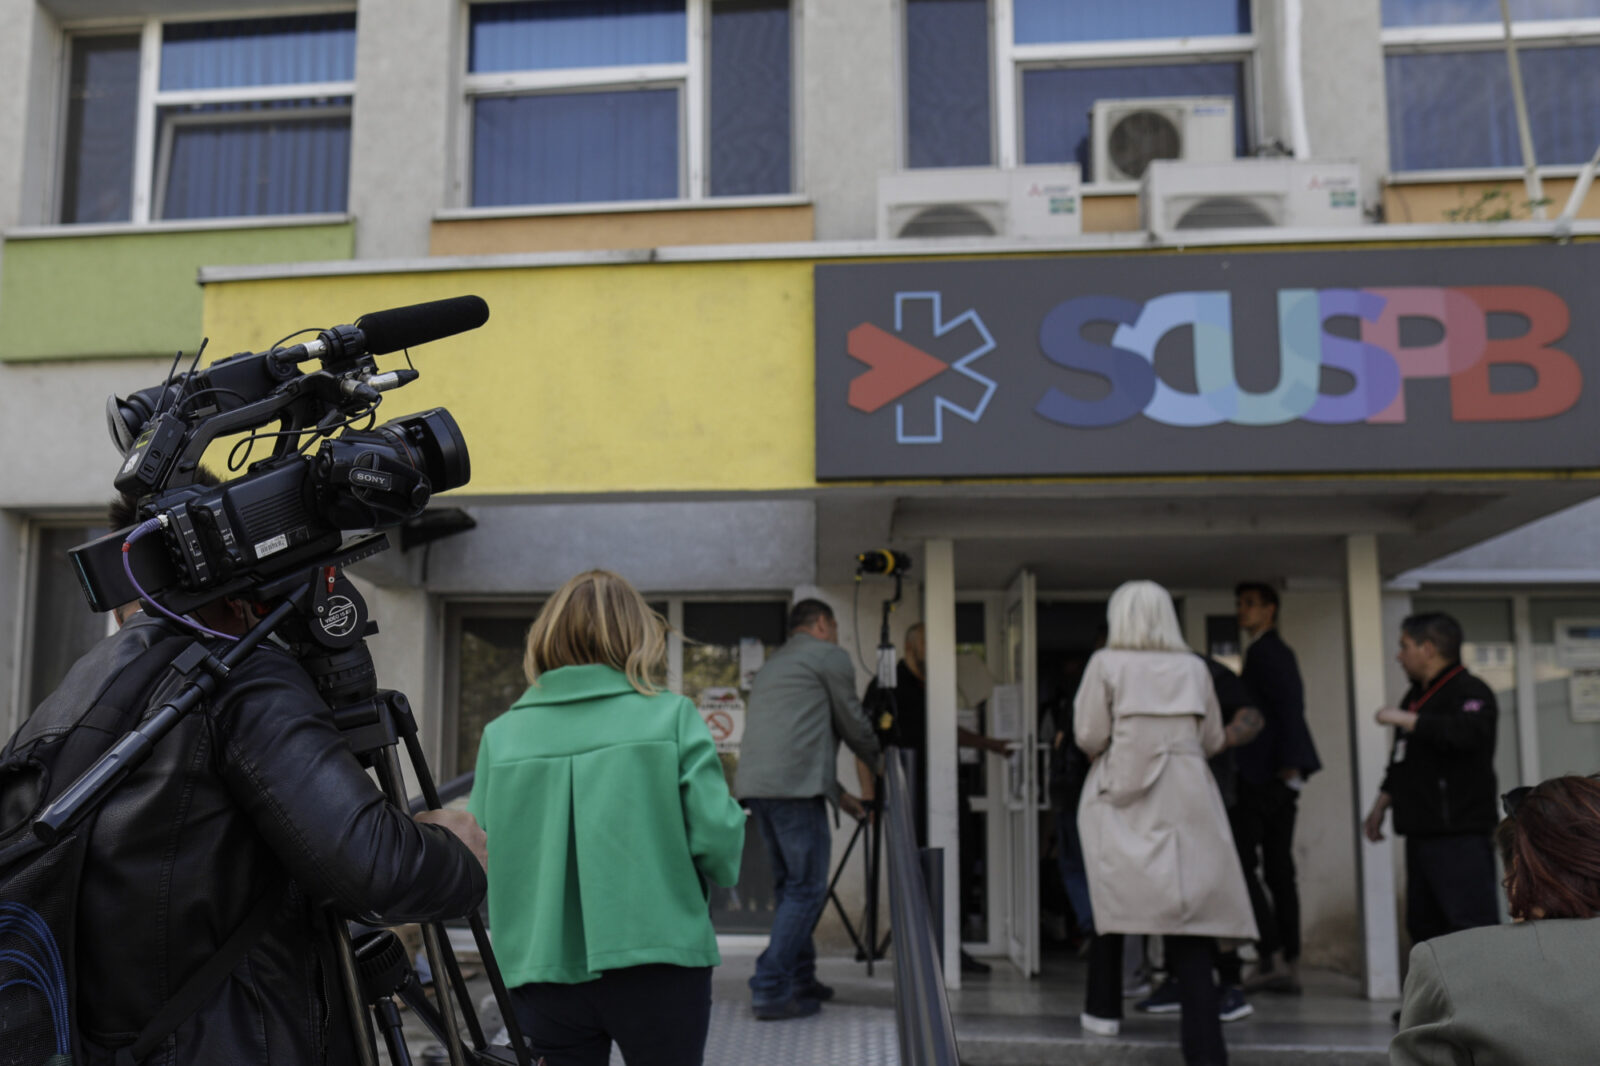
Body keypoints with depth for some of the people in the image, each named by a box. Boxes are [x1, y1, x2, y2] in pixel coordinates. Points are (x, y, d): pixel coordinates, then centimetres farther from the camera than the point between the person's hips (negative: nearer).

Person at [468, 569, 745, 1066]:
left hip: (544, 973, 2)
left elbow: (480, 858, 1)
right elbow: (716, 835, -11)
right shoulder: (671, 716, -7)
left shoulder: (500, 734, -1)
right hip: (657, 965, -2)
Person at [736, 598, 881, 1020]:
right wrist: (875, 762, 29)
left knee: (790, 884, 18)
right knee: (806, 888, -3)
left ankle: (800, 980, 24)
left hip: (754, 783, 9)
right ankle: (770, 990, -6)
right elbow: (852, 723, 8)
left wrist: (839, 793, 29)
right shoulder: (830, 656, 4)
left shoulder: (773, 664, 29)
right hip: (793, 785, -8)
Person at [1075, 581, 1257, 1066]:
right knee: (1188, 909, -2)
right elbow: (1213, 740, 11)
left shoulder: (1106, 663, -2)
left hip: (1123, 797, -1)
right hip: (1185, 801, 1)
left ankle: (1104, 1010, 25)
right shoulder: (1194, 668, 6)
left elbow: (1089, 736, -6)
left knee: (1113, 900, 15)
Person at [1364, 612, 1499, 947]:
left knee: (1471, 925, -13)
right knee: (1423, 925, 14)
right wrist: (1380, 806, 23)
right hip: (1422, 832, 10)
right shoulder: (1416, 695, 20)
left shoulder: (1470, 692, -9)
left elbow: (1465, 733, -32)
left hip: (1459, 835, -10)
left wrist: (1404, 719, -22)